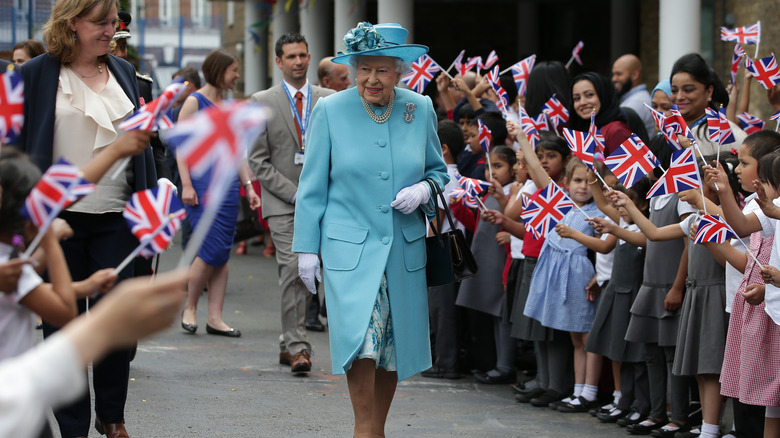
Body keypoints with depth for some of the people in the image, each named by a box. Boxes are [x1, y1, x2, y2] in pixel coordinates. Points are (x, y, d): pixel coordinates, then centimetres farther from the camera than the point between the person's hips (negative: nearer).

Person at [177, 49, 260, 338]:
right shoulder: (194, 102, -3)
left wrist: (249, 187, 14)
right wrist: (186, 185, -14)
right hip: (202, 183, -7)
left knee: (223, 253, 3)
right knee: (212, 250, -12)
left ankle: (215, 318, 5)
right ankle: (189, 308, 6)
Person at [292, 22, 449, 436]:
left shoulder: (420, 110, 2)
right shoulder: (330, 111, -4)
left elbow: (438, 170, 16)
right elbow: (312, 185, 1)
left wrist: (422, 190, -8)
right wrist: (306, 248, -1)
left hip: (404, 248, 3)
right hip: (349, 247, -3)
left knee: (394, 345, 9)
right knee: (361, 338, -18)